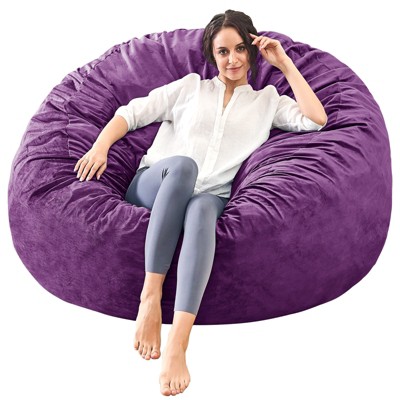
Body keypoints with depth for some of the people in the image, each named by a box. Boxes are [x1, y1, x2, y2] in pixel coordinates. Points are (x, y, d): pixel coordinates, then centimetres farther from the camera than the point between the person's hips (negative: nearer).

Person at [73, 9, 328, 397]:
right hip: (153, 187, 1)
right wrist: (100, 146, -3)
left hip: (209, 197, 0)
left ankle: (177, 346, -53)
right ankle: (150, 295, -36)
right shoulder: (191, 86, 24)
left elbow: (315, 120, 8)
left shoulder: (267, 101, 25)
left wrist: (284, 63, 11)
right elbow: (133, 112, 16)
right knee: (183, 164, -37)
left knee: (203, 207, -40)